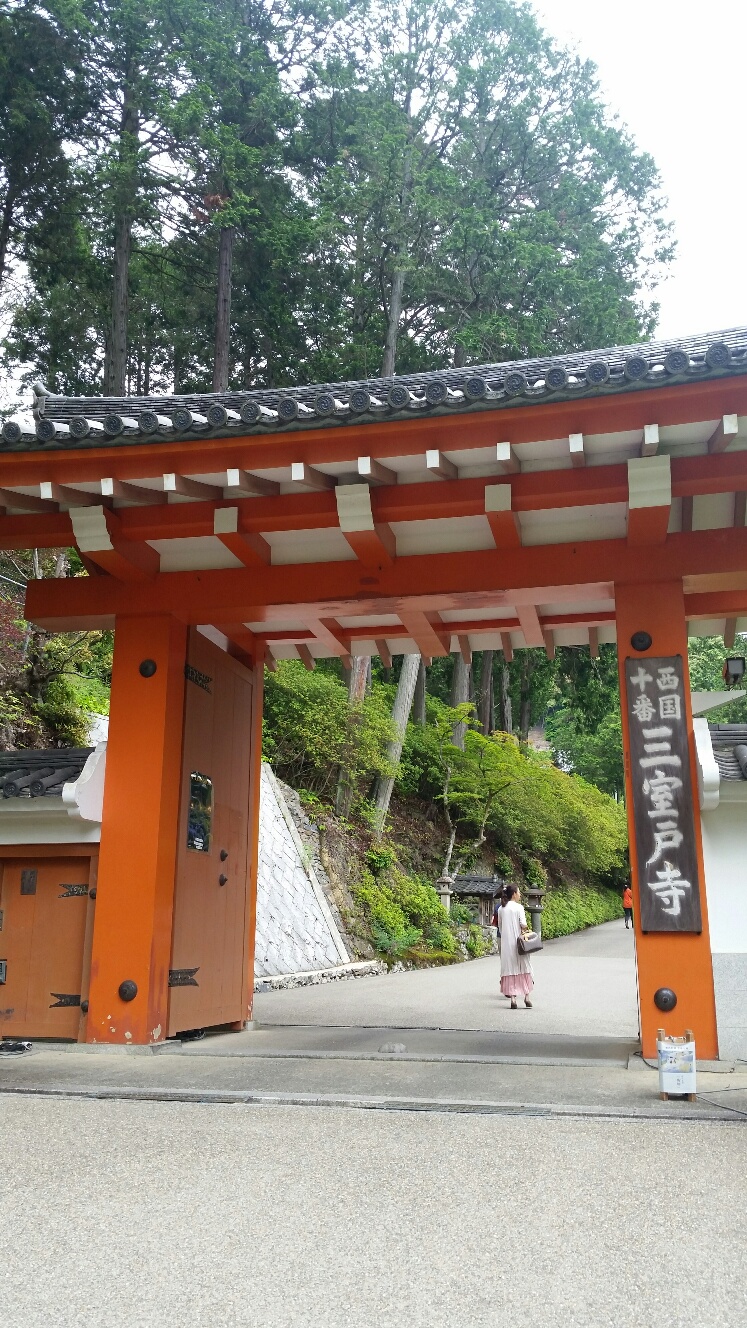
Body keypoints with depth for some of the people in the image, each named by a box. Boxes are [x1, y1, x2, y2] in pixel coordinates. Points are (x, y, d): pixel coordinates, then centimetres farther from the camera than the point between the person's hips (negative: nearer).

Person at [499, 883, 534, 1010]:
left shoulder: (502, 909, 5)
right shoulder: (519, 907, -9)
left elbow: (500, 927, 10)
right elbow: (523, 925, -16)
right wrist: (526, 929, 4)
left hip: (506, 943, 3)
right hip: (518, 942, -3)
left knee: (510, 969, 5)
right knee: (524, 969, 9)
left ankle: (513, 998, 0)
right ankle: (526, 997, 9)